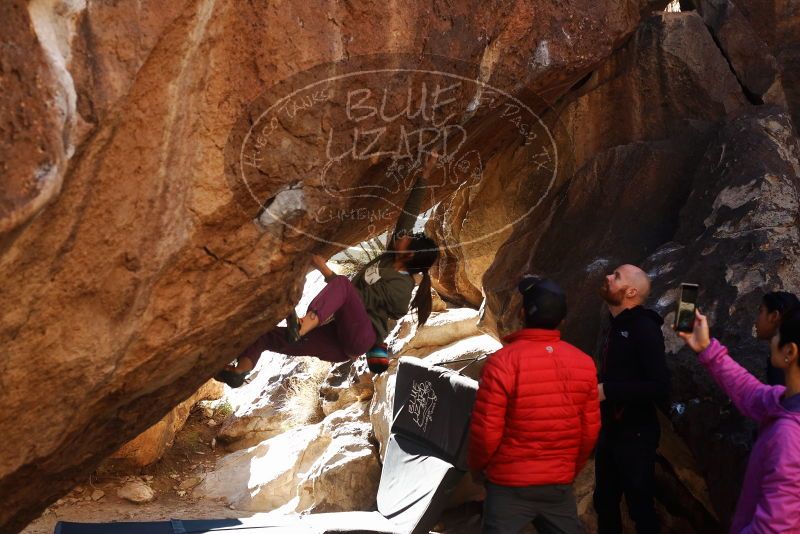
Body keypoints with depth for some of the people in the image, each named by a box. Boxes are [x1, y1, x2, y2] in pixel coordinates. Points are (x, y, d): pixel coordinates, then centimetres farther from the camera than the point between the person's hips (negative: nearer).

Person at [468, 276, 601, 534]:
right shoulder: (584, 363, -4)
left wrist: (477, 467, 5)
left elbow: (486, 430, -15)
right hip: (560, 484, 4)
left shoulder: (503, 362, -18)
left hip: (510, 485, -3)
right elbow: (590, 430, 3)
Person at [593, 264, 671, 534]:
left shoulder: (643, 328, -16)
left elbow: (660, 388, -24)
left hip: (635, 435, -9)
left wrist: (606, 390, -24)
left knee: (640, 507, 4)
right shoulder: (617, 327, 11)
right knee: (604, 503, 18)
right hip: (610, 432, 9)